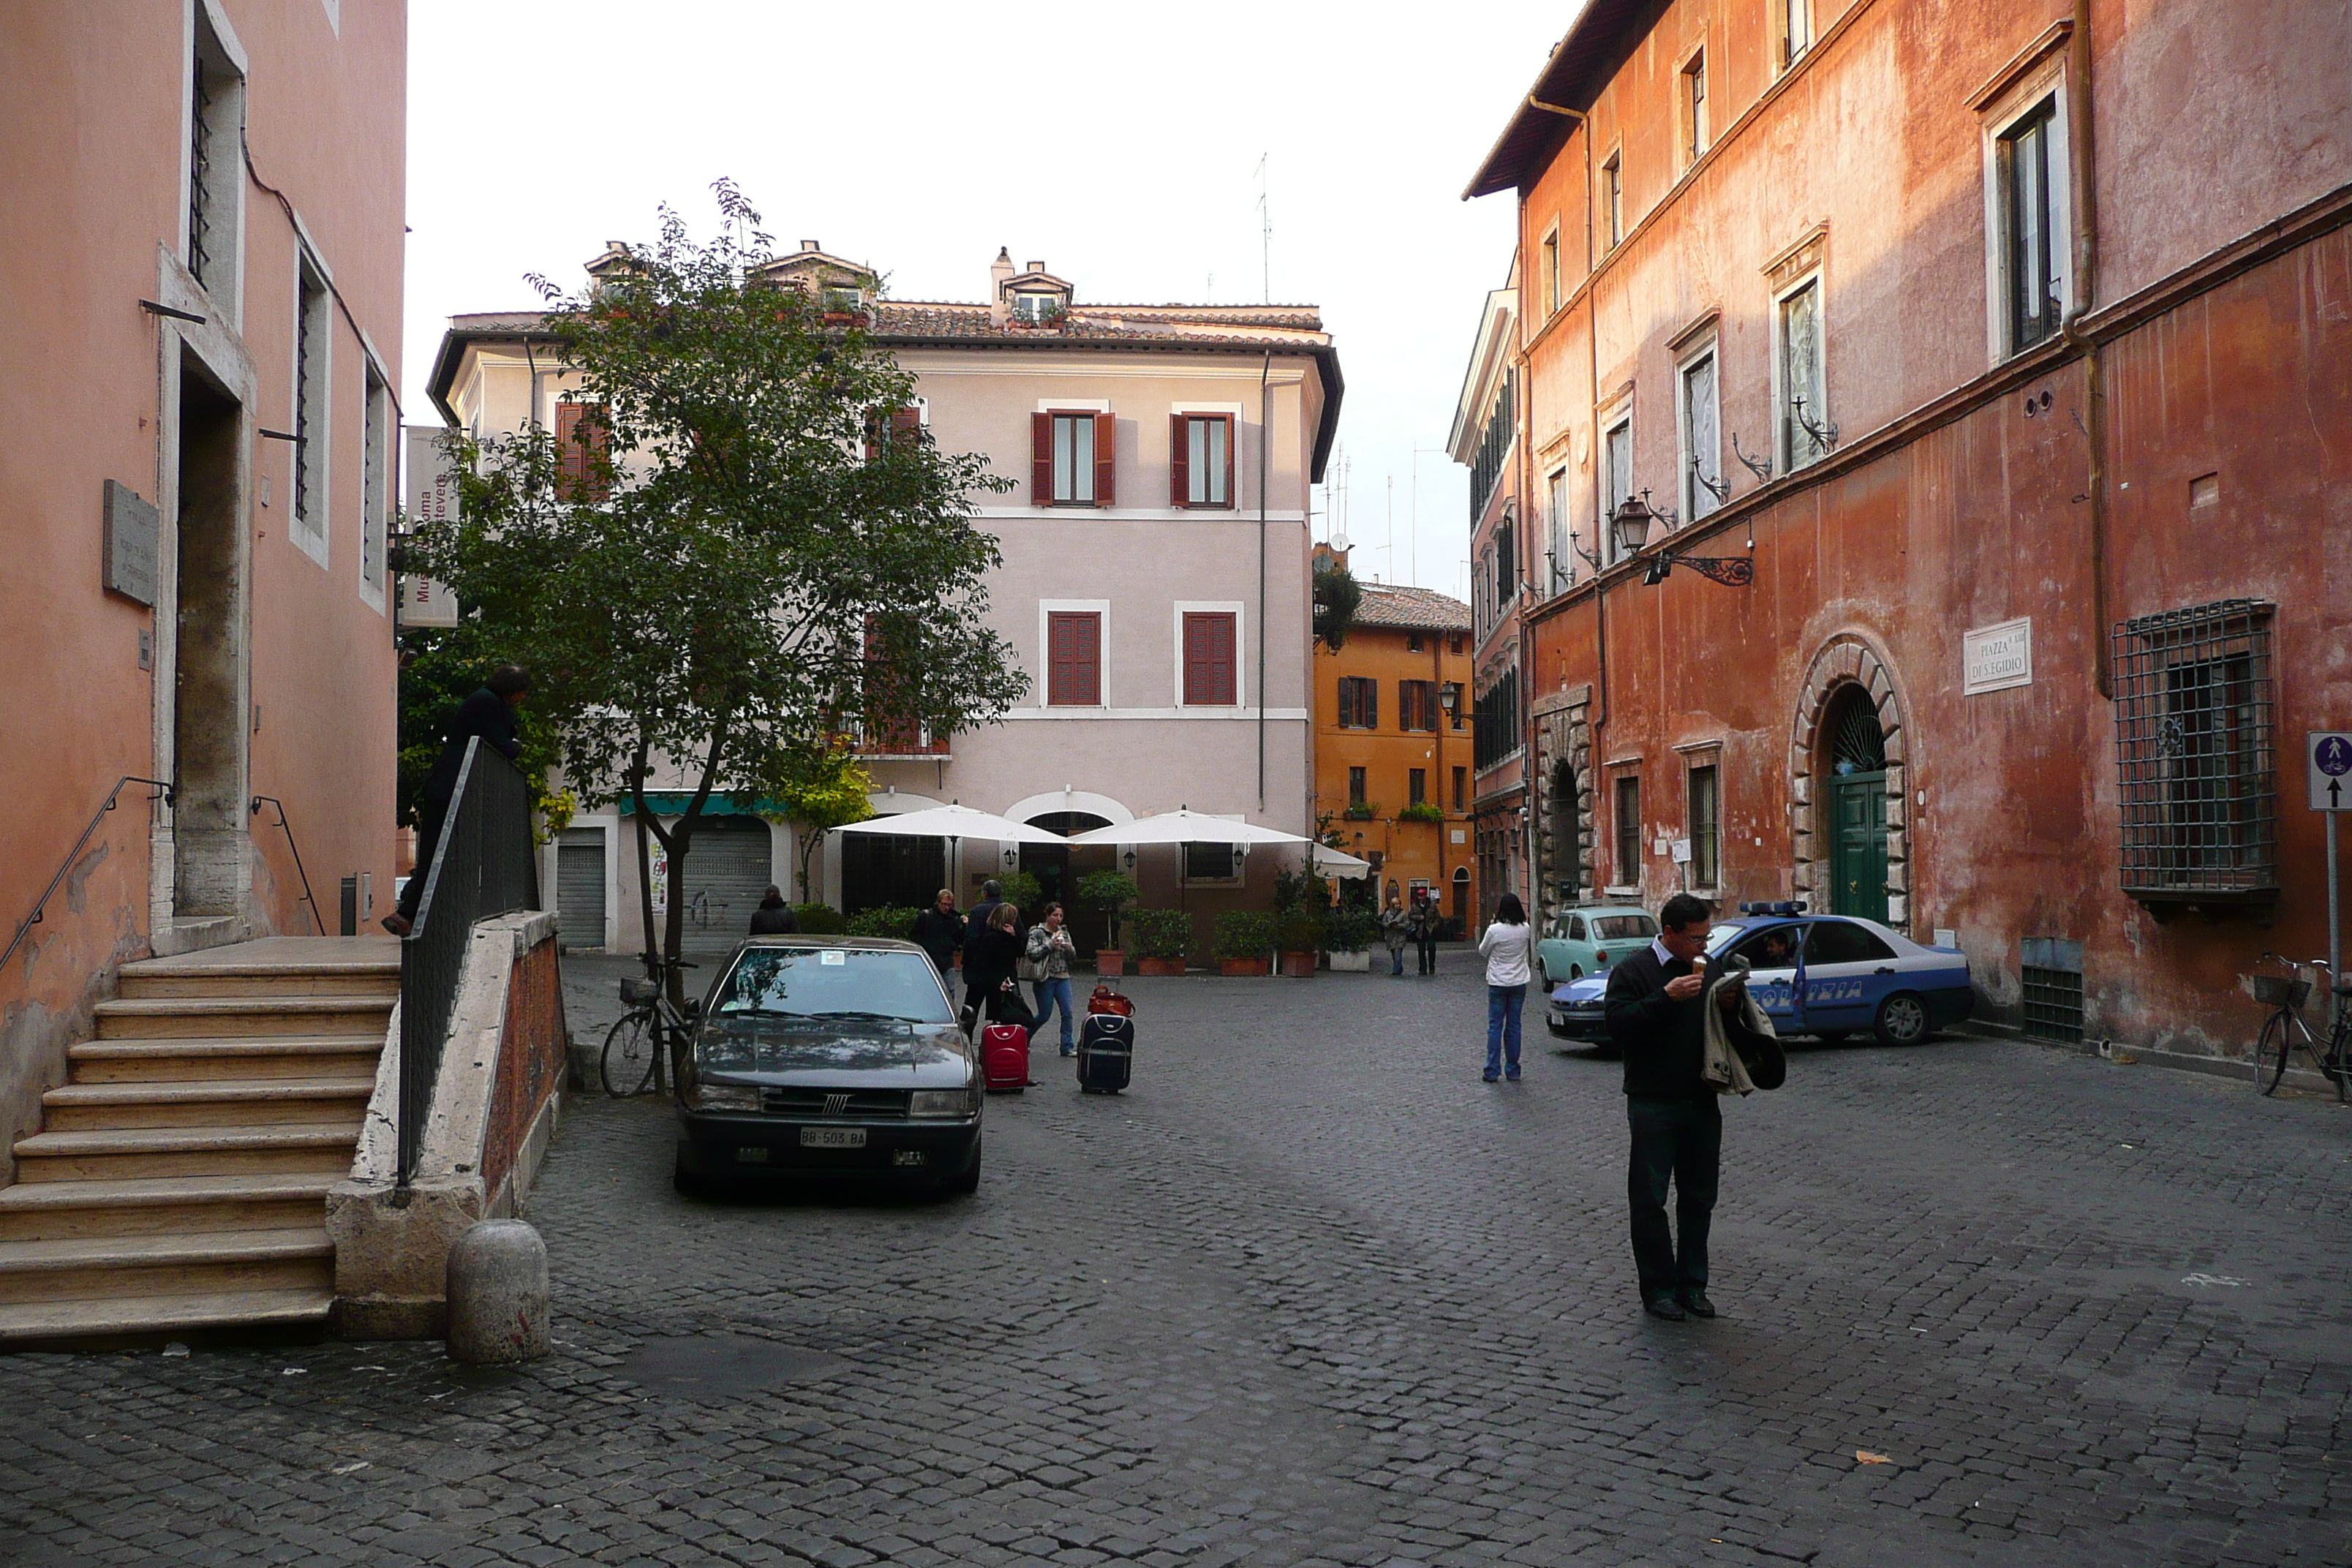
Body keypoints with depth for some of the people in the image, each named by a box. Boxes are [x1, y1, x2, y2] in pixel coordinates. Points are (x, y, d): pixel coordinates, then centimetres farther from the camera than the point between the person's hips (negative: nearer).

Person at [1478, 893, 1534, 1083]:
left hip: (1498, 983, -3)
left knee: (1495, 1026, 2)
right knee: (1514, 1025, 9)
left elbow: (1483, 950, 0)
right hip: (1519, 982, 3)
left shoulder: (1495, 930, -14)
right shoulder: (1525, 930, -4)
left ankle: (1492, 1071, 0)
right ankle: (1513, 1070, 11)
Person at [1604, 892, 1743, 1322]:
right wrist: (1667, 997, -25)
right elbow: (1618, 1024, -19)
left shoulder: (1708, 968, 13)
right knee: (1650, 1199, -1)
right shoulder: (1632, 970, -5)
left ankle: (1692, 1284, 19)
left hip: (1702, 1101, 5)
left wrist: (1731, 1004, -3)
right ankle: (1658, 1289, 7)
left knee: (1699, 1198, 10)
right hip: (1653, 1104, -5)